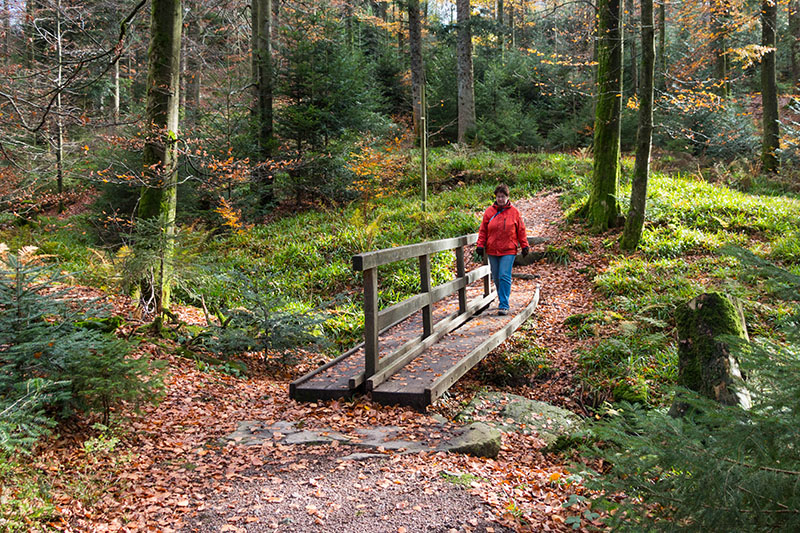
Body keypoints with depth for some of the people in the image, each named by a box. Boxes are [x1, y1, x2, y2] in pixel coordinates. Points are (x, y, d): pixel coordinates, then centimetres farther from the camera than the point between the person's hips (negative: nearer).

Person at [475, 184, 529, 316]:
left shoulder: (514, 212, 2)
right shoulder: (489, 212, 5)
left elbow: (521, 230, 7)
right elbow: (483, 230, 8)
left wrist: (525, 246, 5)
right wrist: (480, 245, 1)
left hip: (508, 250, -3)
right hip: (492, 250, 3)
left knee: (504, 276, -12)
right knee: (496, 278, 10)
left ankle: (504, 305, -10)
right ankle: (503, 299, 28)